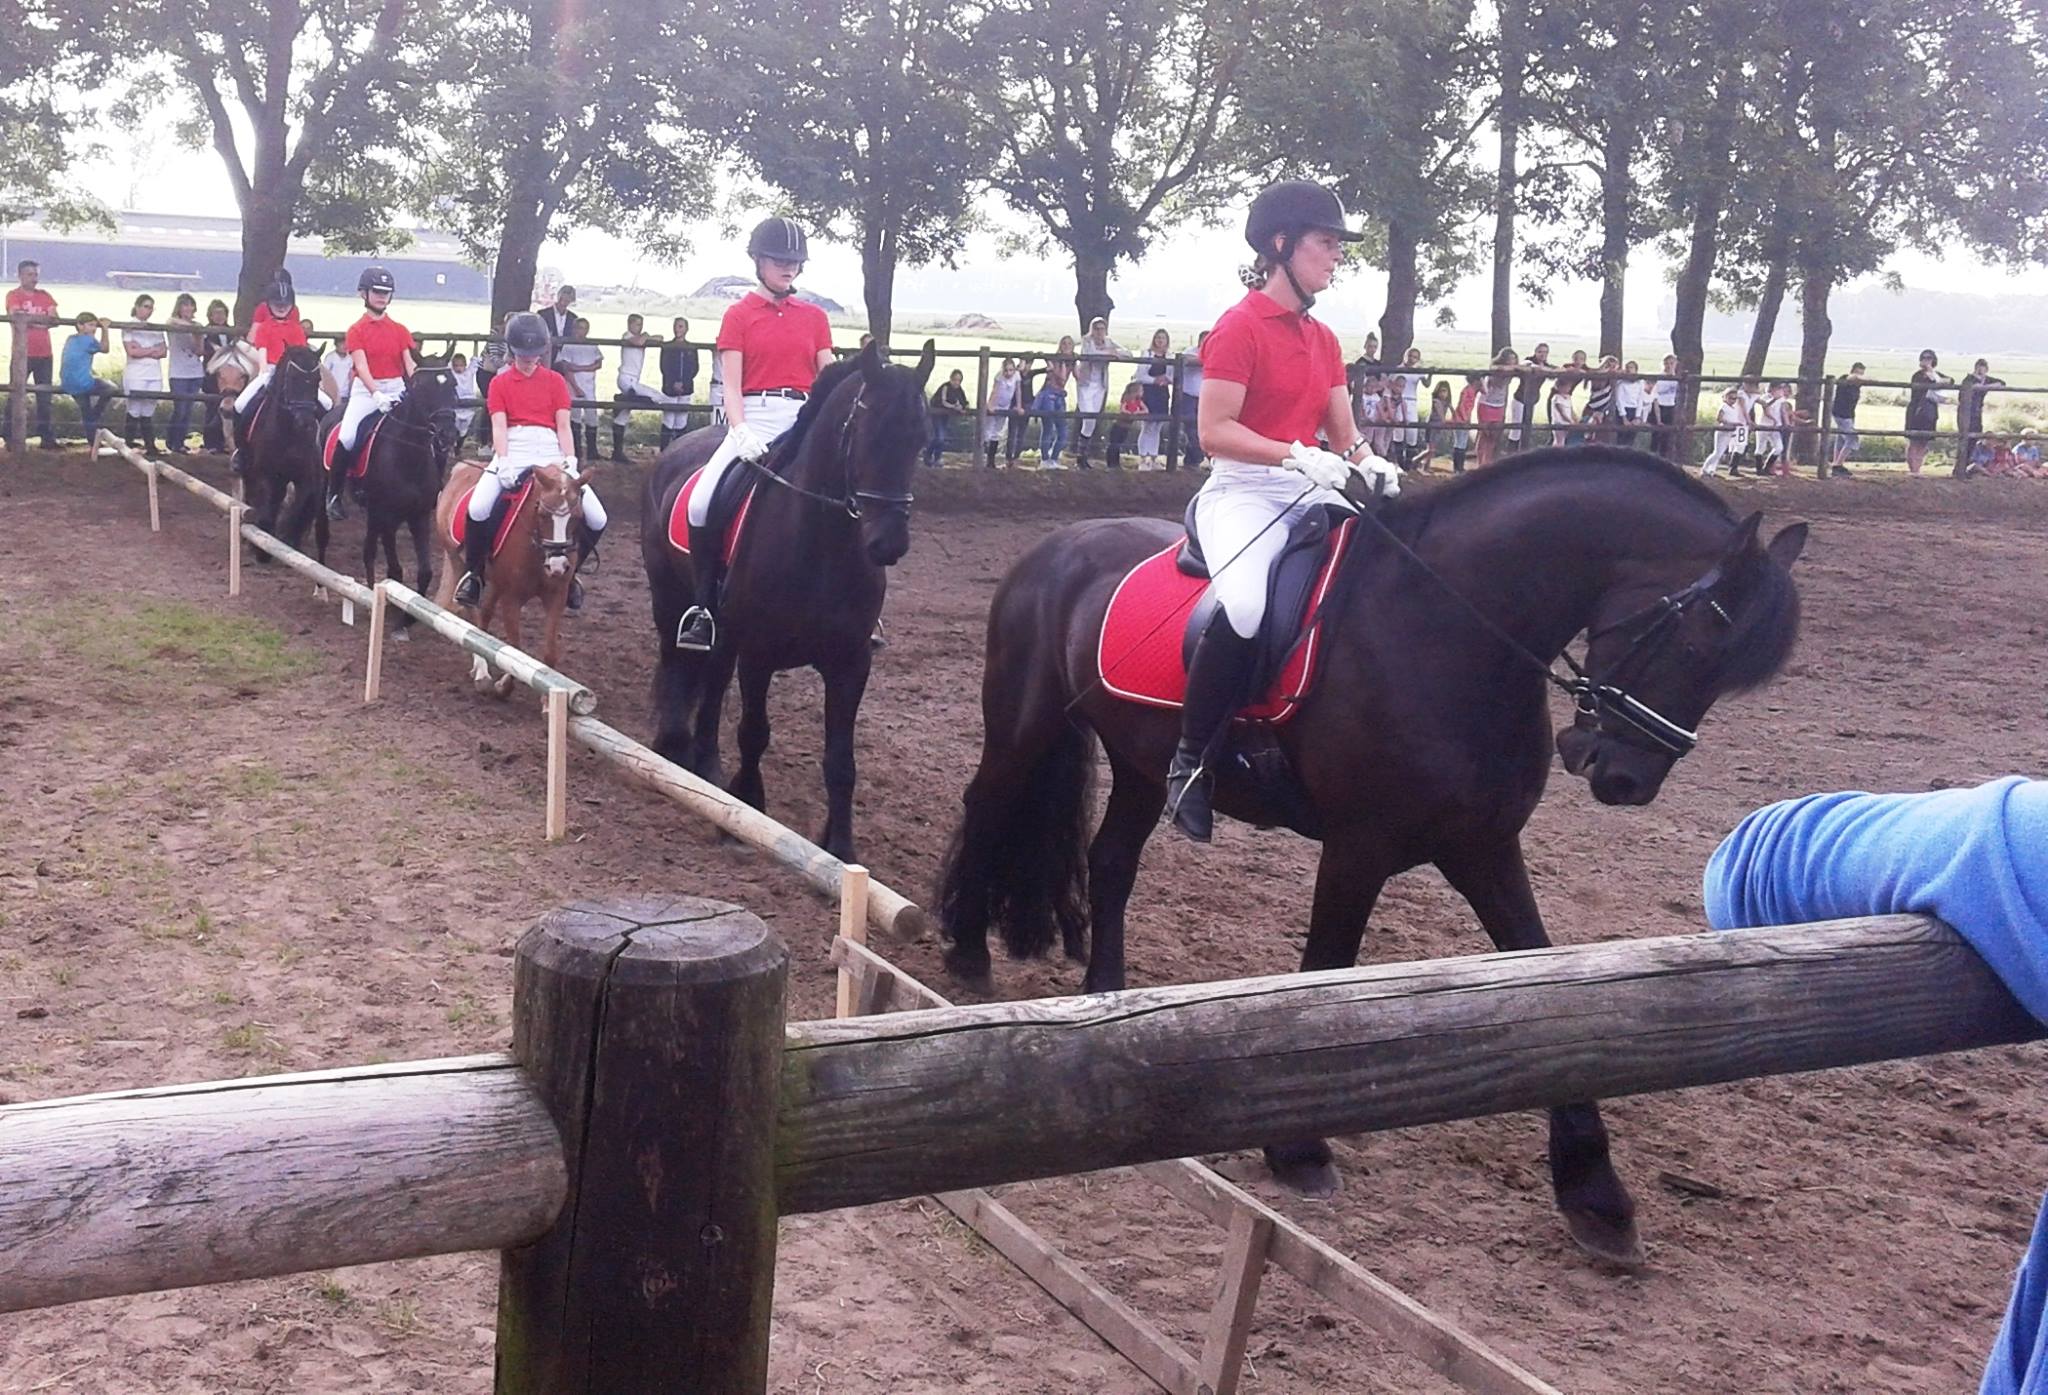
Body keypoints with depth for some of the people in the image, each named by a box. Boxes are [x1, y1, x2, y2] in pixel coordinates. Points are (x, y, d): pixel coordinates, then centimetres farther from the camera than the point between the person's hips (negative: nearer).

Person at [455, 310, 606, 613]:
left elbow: (563, 427, 7)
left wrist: (570, 462, -10)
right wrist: (503, 463, -18)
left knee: (597, 519, -13)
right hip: (512, 452, -2)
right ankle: (473, 572, -4)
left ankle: (570, 571, 12)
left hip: (551, 452, 2)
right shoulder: (500, 383, 10)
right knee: (478, 509, -29)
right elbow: (499, 427, -1)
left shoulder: (555, 381, 13)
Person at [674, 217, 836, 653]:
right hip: (754, 419, -2)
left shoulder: (814, 317, 13)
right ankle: (704, 609, -12)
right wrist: (741, 432, -20)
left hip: (805, 421, 2)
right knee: (703, 502, -24)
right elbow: (732, 386, -2)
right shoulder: (739, 315, 5)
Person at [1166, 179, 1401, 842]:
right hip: (1244, 490, -8)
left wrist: (1368, 465, -5)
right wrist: (1297, 456, -23)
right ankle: (1191, 759, -17)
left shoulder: (1323, 339, 17)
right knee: (1242, 607, -35)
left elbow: (1343, 435, 17)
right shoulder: (1239, 328, -6)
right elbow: (1215, 431, -13)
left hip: (1312, 494, 8)